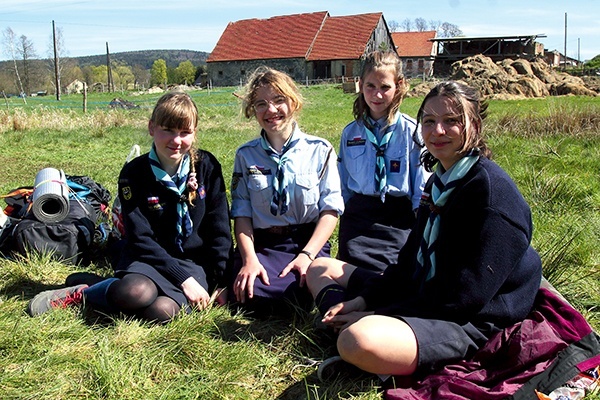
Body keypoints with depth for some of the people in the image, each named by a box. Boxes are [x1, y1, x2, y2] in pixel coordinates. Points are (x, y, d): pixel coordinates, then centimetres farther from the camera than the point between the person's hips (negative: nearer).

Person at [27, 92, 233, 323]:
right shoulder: (134, 174, -7)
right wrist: (182, 278, -18)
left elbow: (220, 229, 1)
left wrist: (217, 282, -4)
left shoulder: (207, 167, -3)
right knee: (135, 293, -35)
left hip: (196, 263, 1)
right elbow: (140, 239, -11)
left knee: (161, 311, -30)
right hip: (151, 260, -1)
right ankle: (83, 293, -4)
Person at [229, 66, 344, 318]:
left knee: (297, 295, -29)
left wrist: (307, 255, -14)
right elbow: (241, 213, 3)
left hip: (308, 241, -1)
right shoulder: (246, 155, 8)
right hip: (260, 244, 1)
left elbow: (330, 209, -2)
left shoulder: (320, 150, 3)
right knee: (247, 295, -28)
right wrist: (249, 259, -12)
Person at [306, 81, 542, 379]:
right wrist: (361, 301, -2)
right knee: (320, 268, 12)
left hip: (469, 321, -10)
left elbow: (463, 295, -22)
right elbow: (411, 260, 12)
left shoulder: (492, 189, -17)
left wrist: (379, 314, -18)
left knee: (360, 341, -40)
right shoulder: (440, 181, 11)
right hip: (420, 295, 10)